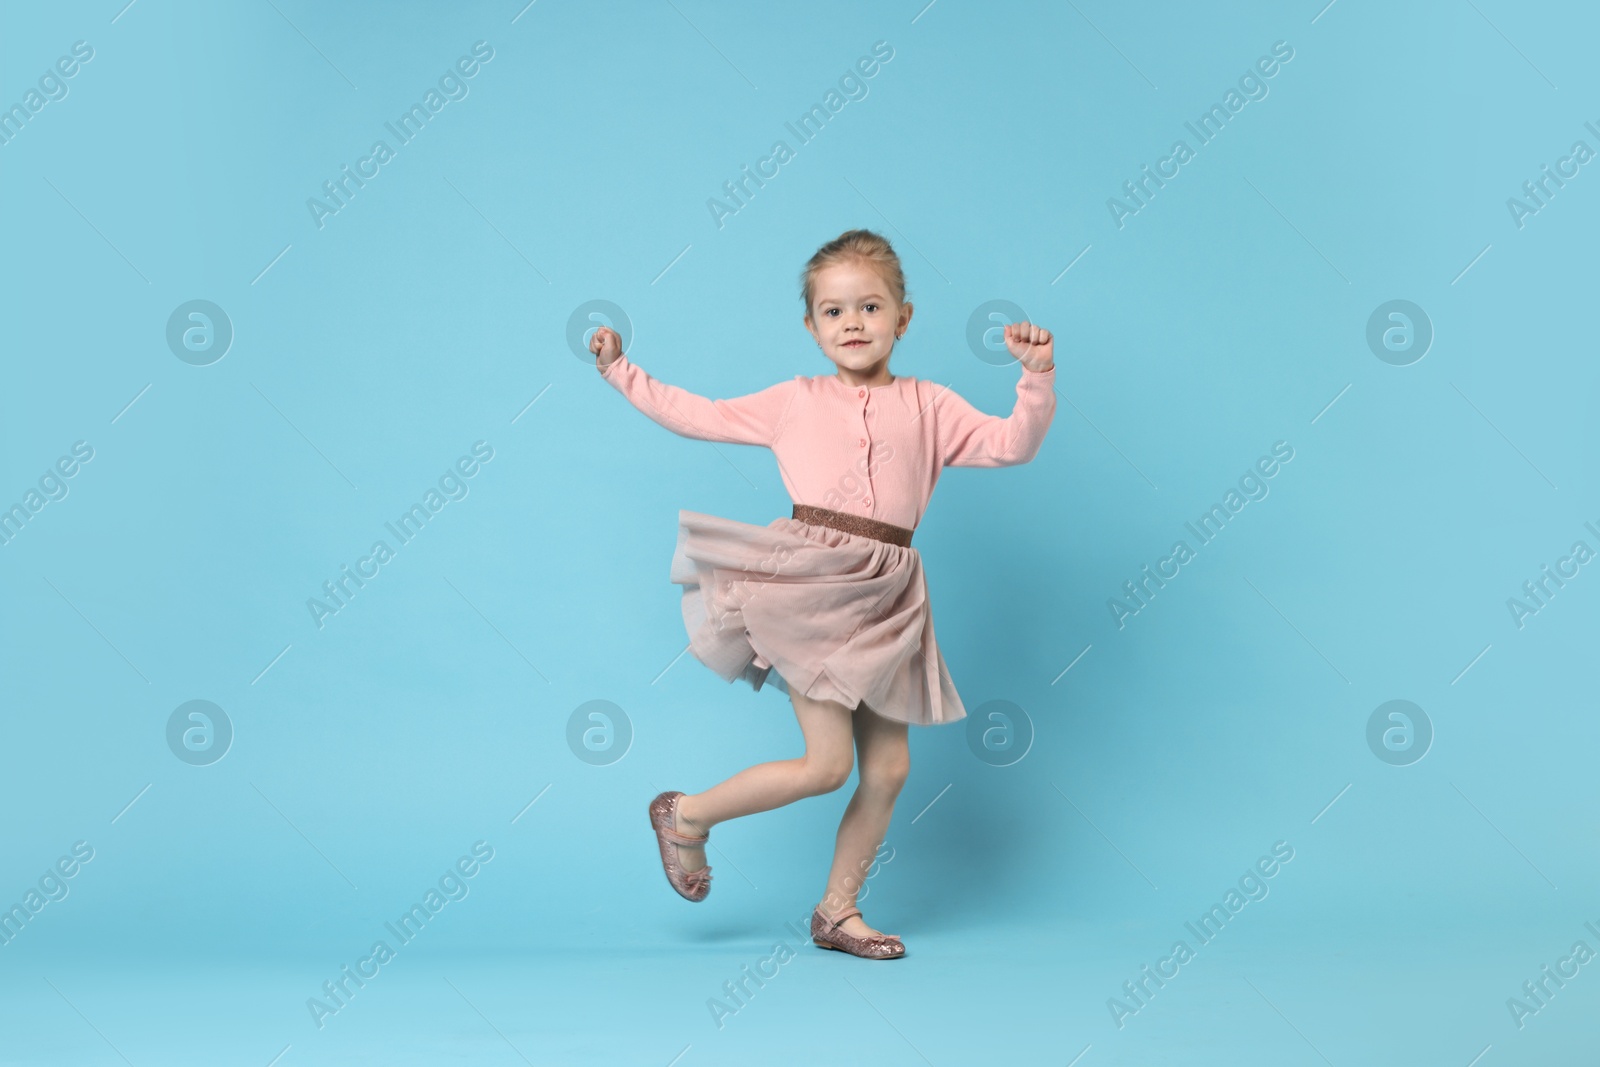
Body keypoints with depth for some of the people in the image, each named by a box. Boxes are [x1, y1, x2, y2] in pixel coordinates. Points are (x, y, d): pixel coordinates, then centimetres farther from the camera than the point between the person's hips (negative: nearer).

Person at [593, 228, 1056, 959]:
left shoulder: (928, 406, 13)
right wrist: (620, 371, 20)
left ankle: (838, 911, 23)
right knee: (827, 765, -10)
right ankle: (685, 816, 12)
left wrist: (1037, 378, -11)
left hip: (884, 598, 4)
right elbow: (698, 417, 20)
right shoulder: (793, 402, 13)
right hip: (809, 581, -3)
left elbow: (1010, 444, 4)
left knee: (889, 767, 6)